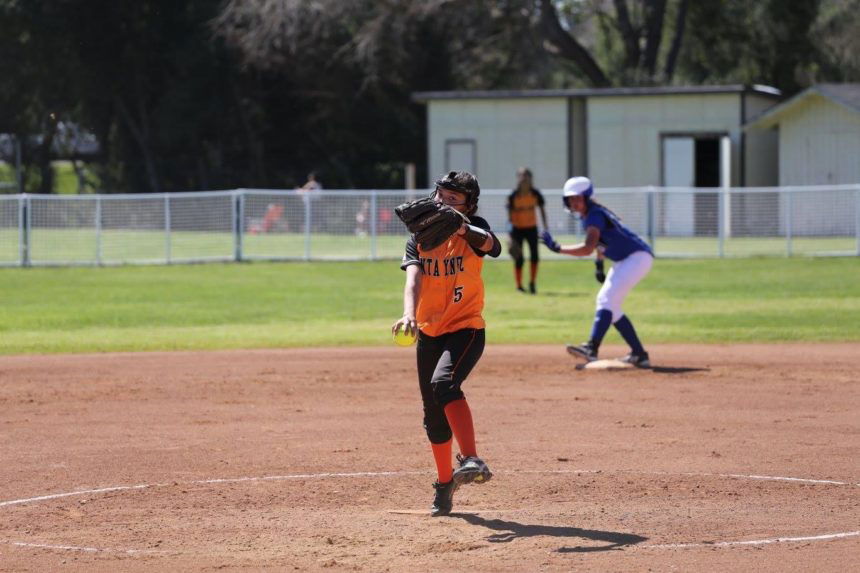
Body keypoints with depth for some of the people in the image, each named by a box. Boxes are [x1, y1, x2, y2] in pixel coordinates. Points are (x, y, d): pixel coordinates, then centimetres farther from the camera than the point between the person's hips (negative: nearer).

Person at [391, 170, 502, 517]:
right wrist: (409, 314, -35)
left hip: (466, 330, -5)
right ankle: (445, 483, 28)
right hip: (429, 333, 5)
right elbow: (413, 278, -14)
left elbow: (490, 245, -31)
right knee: (433, 414, 10)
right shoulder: (419, 238, 3)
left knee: (444, 383, -33)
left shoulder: (472, 231, -5)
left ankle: (471, 460, -40)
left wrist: (461, 228, -52)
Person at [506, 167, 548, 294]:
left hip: (532, 227, 2)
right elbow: (510, 215, -13)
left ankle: (532, 283, 10)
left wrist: (545, 226, -4)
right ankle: (519, 286, 12)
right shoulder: (513, 196, -15)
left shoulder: (535, 194, -8)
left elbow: (542, 209, 4)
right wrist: (511, 237, -18)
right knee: (519, 259, -2)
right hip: (518, 228, -2)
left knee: (534, 256, -7)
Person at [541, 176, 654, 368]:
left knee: (607, 299, -23)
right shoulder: (588, 215, 9)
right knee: (610, 307, 11)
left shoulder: (595, 216, -20)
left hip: (639, 257, -10)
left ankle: (592, 348, -37)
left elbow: (587, 249, -33)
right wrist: (599, 263, 13)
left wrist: (557, 248, -33)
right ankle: (639, 354, 13)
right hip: (623, 261, 10)